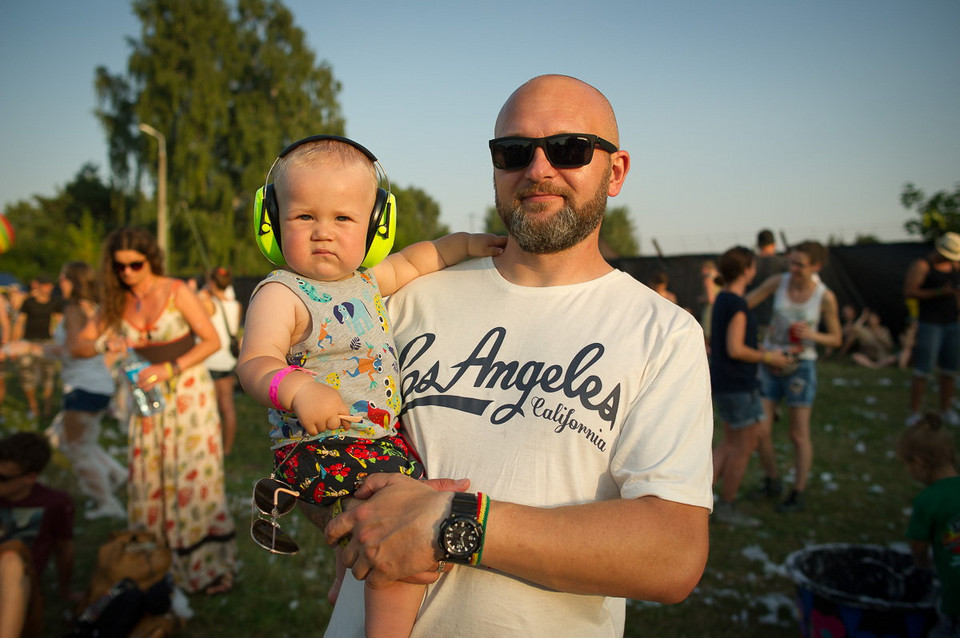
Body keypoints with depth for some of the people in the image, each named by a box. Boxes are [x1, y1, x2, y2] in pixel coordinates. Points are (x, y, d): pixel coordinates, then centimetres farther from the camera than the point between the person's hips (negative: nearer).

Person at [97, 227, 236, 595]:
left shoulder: (176, 292, -9)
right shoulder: (117, 302, 4)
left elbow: (212, 340, -11)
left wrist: (170, 368, -19)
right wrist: (105, 344, -12)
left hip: (188, 391, -4)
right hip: (148, 396, 5)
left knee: (193, 474, -4)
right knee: (148, 477, 6)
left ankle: (207, 566, 5)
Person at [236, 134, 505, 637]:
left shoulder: (365, 280, 10)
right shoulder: (280, 294, -14)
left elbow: (412, 261, 27)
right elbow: (255, 362, -25)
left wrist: (464, 244, 20)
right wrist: (296, 388, -44)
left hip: (379, 439, 9)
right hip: (318, 448, -9)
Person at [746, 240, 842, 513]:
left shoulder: (826, 296, -11)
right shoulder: (778, 281, -6)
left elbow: (836, 339, -1)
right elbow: (742, 305, -2)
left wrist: (812, 335, -22)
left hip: (800, 367, -2)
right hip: (769, 365, 3)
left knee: (799, 435, 5)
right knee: (760, 431, 0)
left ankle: (797, 495, 21)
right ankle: (772, 481, 26)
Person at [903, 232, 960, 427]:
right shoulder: (921, 266, -10)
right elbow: (908, 292, -20)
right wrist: (939, 292, -26)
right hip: (929, 325, -6)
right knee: (923, 371, -8)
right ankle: (914, 415, -2)